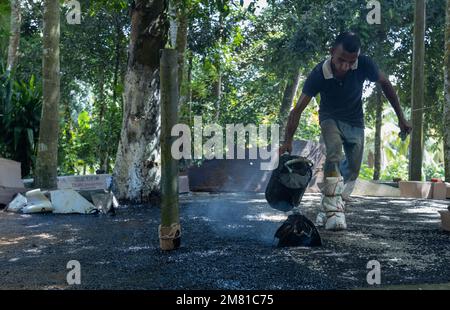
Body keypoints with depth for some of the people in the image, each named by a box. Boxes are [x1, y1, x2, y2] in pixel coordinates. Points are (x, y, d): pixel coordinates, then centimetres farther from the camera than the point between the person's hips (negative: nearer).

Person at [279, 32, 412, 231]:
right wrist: (287, 141, -32)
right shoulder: (319, 74, -30)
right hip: (330, 118, -3)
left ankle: (327, 210, 16)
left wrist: (401, 117, -6)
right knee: (334, 151, -32)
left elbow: (385, 84, -7)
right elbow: (297, 109, -27)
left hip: (355, 122, 3)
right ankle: (334, 210, -33)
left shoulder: (364, 65, -27)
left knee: (352, 169, 2)